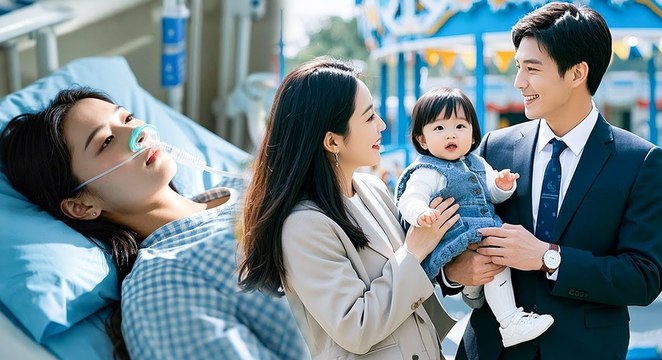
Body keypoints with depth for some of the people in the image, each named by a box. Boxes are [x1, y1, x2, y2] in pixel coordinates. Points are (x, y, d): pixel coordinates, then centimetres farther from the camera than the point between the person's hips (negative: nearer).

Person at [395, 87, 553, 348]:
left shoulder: (477, 164, 14)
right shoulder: (427, 172, -9)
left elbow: (492, 195, 21)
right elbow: (410, 200, -21)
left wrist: (503, 186, -3)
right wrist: (421, 214, -44)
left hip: (483, 233, 9)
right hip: (455, 241, -9)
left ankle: (473, 291, 22)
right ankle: (510, 323, -17)